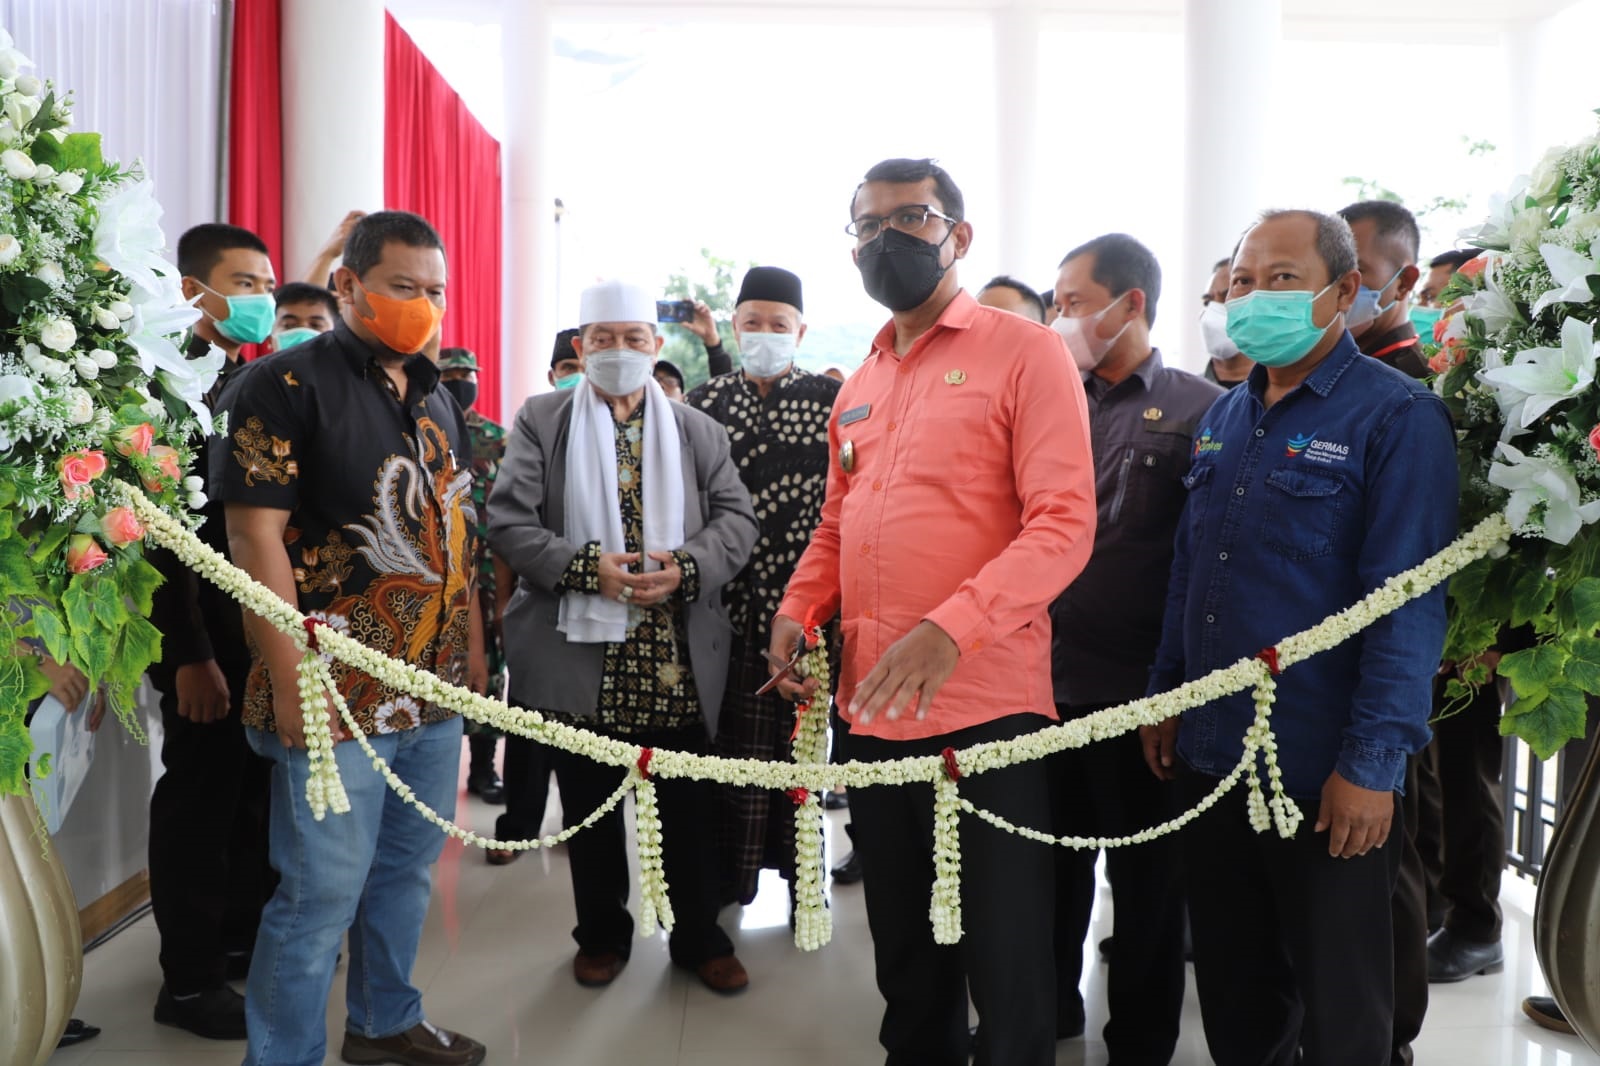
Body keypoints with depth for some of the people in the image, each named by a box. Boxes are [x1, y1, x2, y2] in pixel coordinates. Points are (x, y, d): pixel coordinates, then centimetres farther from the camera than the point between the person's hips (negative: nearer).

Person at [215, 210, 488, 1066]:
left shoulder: (436, 395, 13)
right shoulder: (284, 386, -9)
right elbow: (256, 535, -15)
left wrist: (472, 646, 14)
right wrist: (292, 683, -18)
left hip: (434, 690, 7)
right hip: (338, 697, -7)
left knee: (406, 868, 19)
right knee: (322, 891, 1)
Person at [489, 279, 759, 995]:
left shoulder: (697, 429, 9)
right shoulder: (541, 421, 3)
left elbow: (736, 518, 2)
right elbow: (507, 521, -5)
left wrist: (685, 567, -17)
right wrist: (587, 566, -19)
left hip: (677, 662, 1)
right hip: (581, 657, -1)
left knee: (690, 810, 10)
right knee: (591, 810, 13)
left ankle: (699, 938, 28)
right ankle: (602, 934, 33)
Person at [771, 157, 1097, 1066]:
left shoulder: (1023, 351, -5)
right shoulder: (859, 384, 15)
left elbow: (1064, 522, -15)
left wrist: (952, 629, -27)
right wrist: (798, 609, 2)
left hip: (985, 706, -6)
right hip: (870, 706, 7)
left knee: (1004, 959, 6)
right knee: (904, 952, 20)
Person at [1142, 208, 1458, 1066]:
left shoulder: (1395, 416, -10)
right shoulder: (1225, 417, 10)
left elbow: (1408, 603, -15)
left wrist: (1372, 764, -18)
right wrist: (1167, 695, 12)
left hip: (1327, 778, -6)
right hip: (1210, 758, 6)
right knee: (1232, 991, 20)